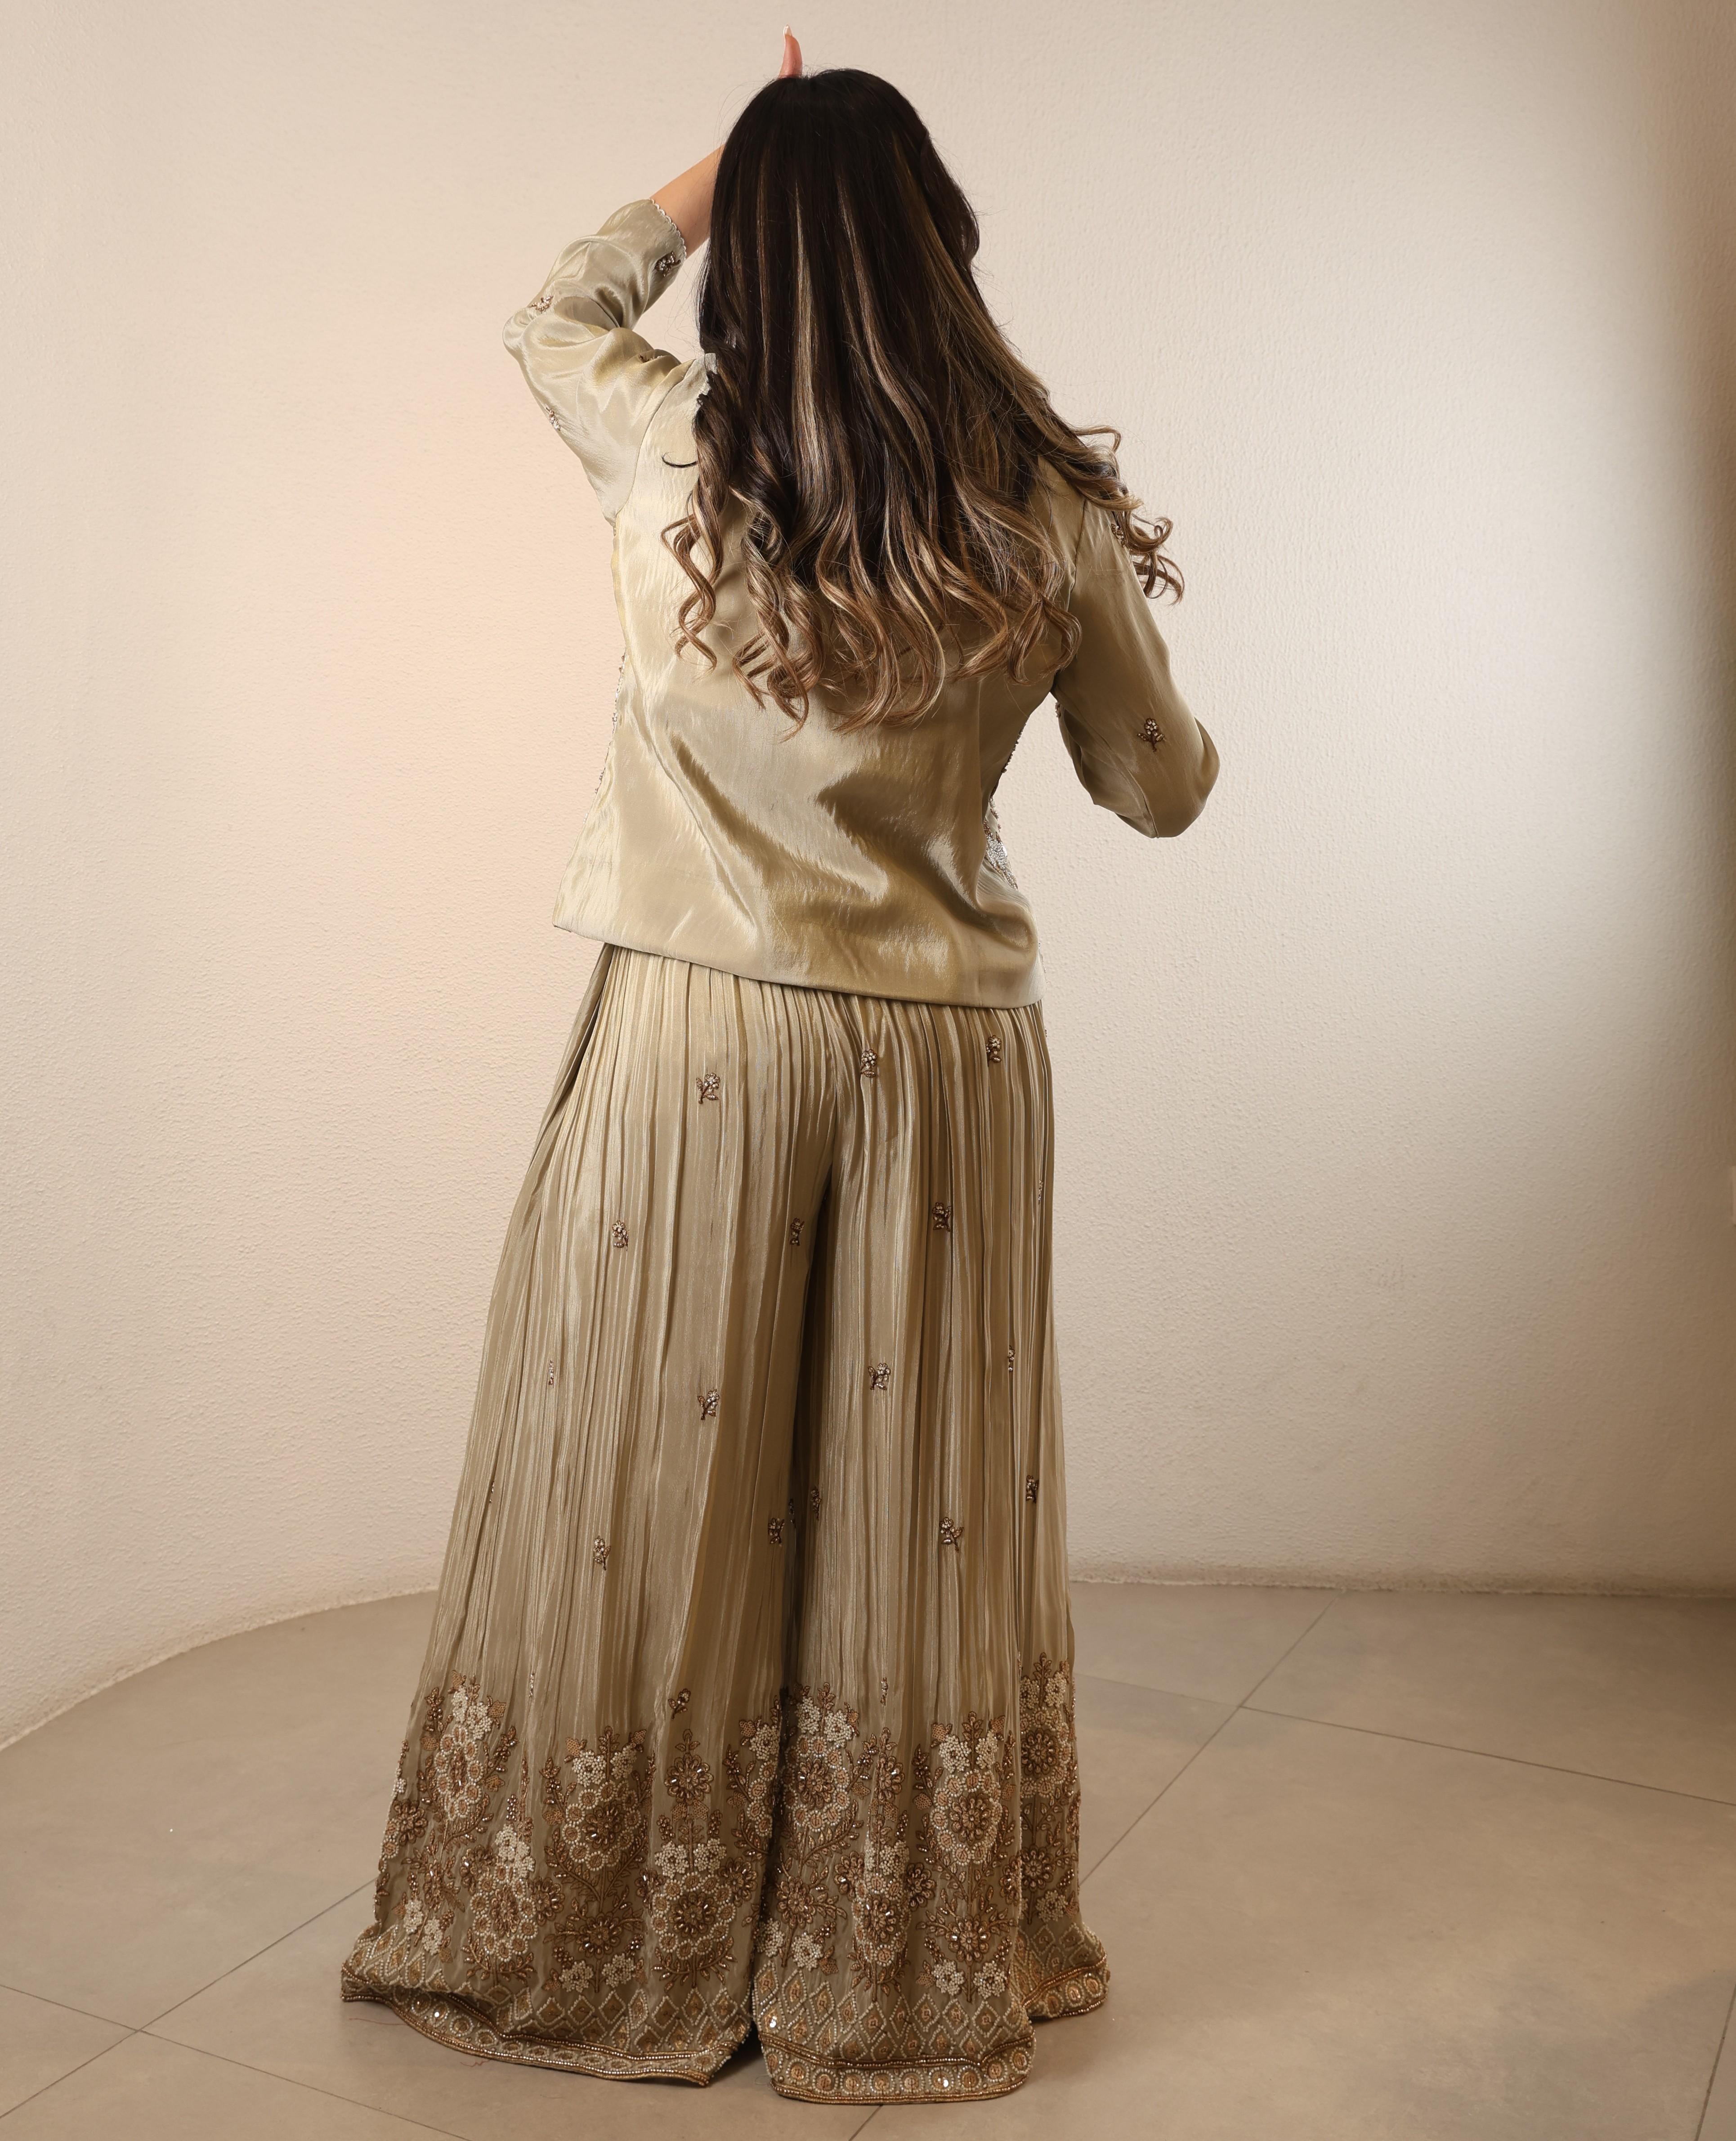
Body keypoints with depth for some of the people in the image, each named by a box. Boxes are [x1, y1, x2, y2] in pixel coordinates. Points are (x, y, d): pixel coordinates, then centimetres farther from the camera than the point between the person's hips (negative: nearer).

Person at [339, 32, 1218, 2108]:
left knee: (650, 1494, 12)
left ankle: (612, 1949, 30)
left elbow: (549, 312, 18)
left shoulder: (672, 455, -5)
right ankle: (914, 1971, 30)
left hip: (697, 1039, -1)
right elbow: (1161, 787, 8)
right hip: (943, 1052, 1)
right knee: (915, 1508, 12)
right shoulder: (1045, 519, -5)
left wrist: (720, 173, 25)